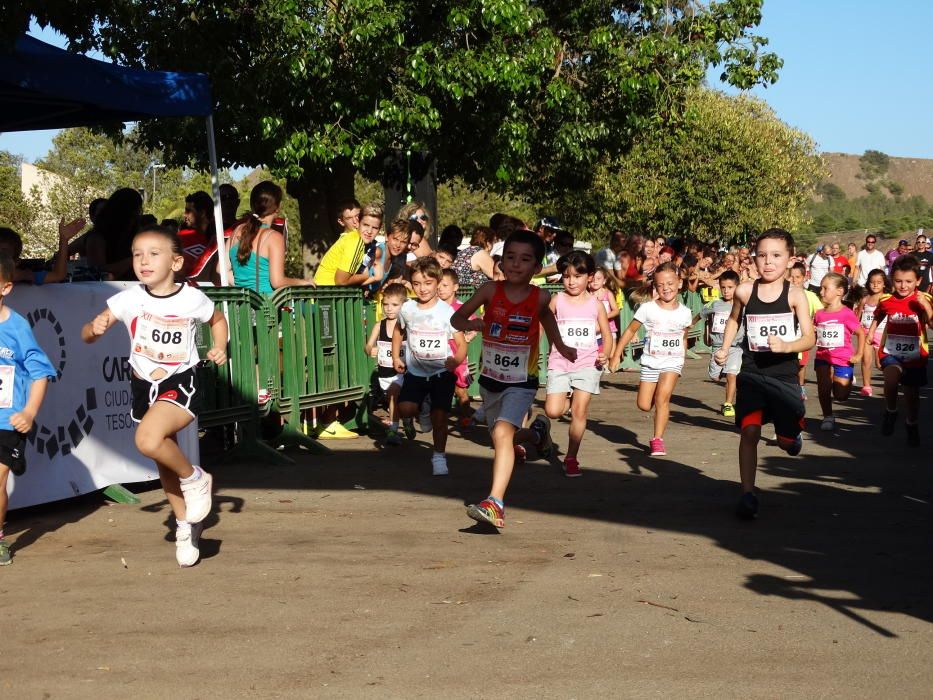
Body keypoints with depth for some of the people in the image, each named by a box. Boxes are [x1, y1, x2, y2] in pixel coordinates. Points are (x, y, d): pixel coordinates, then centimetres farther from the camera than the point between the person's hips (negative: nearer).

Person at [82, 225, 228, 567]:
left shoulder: (192, 299, -10)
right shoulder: (128, 300, -6)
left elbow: (218, 320, 13)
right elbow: (87, 334, 0)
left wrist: (220, 347, -5)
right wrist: (95, 328, -23)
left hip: (181, 385, -4)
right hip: (143, 386, 4)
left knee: (149, 440, -31)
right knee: (165, 461, 15)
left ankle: (194, 479, -3)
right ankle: (185, 524, 36)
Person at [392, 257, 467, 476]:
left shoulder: (446, 311, -11)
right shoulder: (407, 309, -2)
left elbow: (461, 344, -8)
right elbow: (398, 332, 19)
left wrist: (456, 360, -29)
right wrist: (396, 357, 8)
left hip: (442, 372, -2)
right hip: (415, 372, 2)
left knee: (439, 415, -7)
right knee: (405, 410, -15)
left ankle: (439, 456, 12)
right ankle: (424, 408, 20)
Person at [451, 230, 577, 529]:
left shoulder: (540, 297, -11)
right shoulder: (490, 290, -11)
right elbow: (456, 318, -8)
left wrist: (561, 346, 17)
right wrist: (469, 323, -29)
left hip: (522, 382, -3)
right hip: (490, 378, 3)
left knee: (502, 432, -24)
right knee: (503, 437, 22)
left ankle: (495, 504, -27)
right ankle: (535, 433, 59)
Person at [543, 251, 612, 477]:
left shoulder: (595, 303, 4)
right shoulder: (557, 300, 4)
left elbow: (607, 335, 9)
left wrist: (605, 355, -9)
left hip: (587, 363, 0)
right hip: (559, 363, 0)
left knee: (579, 412, -5)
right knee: (553, 411, -11)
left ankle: (571, 458, 8)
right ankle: (569, 398, 25)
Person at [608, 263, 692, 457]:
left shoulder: (684, 312, -1)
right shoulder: (648, 308, -6)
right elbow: (630, 331, 1)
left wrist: (682, 359, 19)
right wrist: (616, 355, -1)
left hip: (672, 362, -1)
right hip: (650, 361, 1)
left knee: (662, 397, -21)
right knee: (643, 406, 1)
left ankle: (658, 440, -12)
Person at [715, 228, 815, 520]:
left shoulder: (795, 295, -9)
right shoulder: (745, 291, -3)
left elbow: (809, 338, -13)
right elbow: (734, 319, 20)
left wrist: (785, 345, -30)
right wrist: (724, 349, 11)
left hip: (785, 375, -1)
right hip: (752, 374, 1)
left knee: (788, 439, 5)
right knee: (749, 432, -11)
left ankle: (790, 436, 44)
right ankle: (748, 494, -3)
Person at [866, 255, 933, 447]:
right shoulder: (886, 300, -5)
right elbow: (878, 317, 16)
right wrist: (871, 332, 6)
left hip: (915, 356, 1)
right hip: (891, 352, 0)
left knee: (912, 394, 14)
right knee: (891, 376, -32)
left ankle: (911, 425, 43)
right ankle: (890, 412, -6)